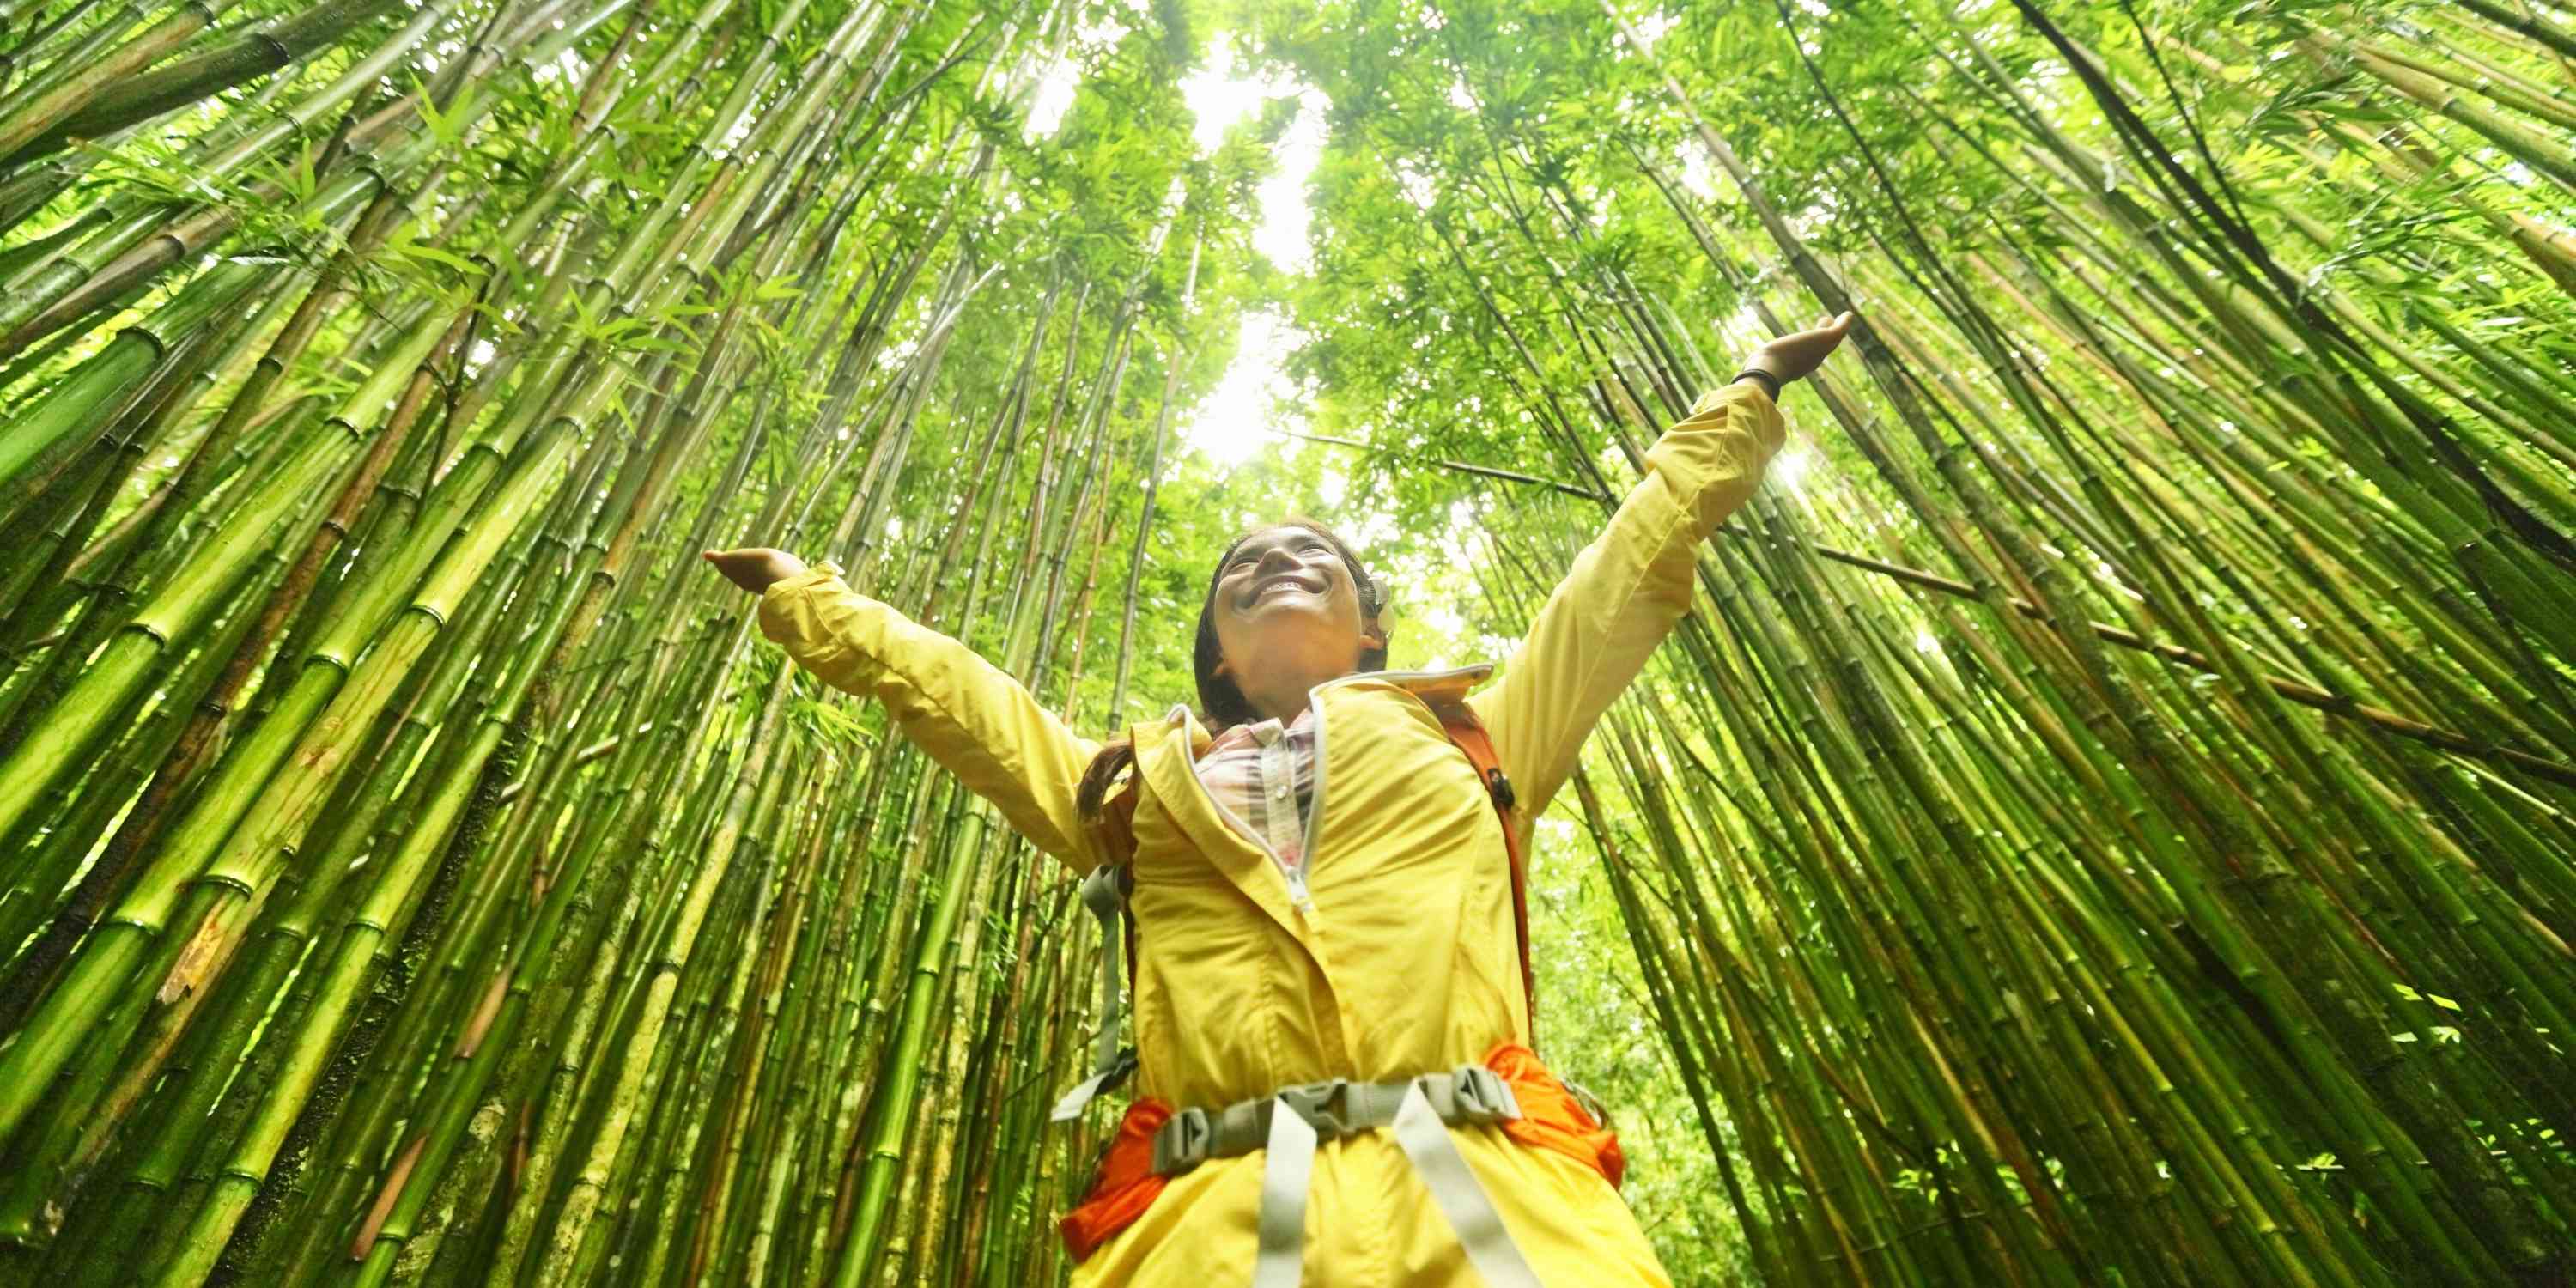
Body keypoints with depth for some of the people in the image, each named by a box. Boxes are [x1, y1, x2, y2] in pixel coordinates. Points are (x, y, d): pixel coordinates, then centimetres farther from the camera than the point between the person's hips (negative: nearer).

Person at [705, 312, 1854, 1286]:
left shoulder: (1469, 730, 23)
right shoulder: (1137, 781, 25)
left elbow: (1634, 566, 30)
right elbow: (941, 683, 35)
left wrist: (1751, 394, 39)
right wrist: (801, 593, 45)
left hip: (1489, 1196, 0)